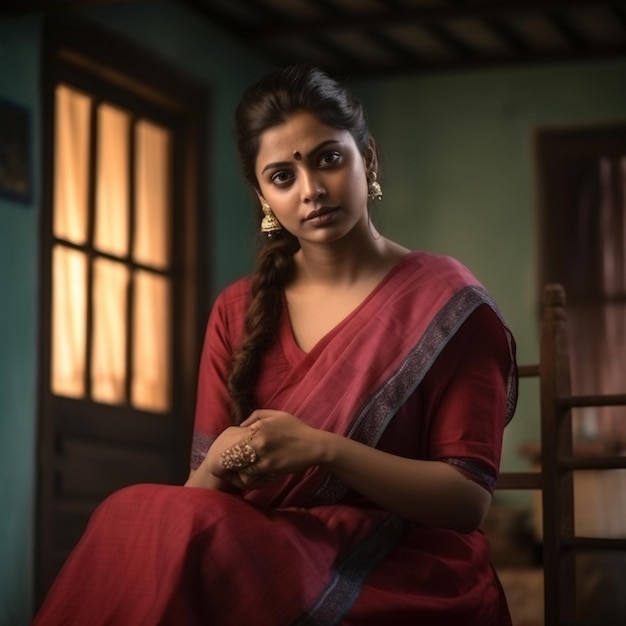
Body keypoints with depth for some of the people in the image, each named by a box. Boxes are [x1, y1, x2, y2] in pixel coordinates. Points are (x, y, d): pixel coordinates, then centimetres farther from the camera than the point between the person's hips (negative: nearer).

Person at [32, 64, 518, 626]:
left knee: (142, 521, -29)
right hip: (267, 564, 4)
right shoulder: (239, 312, 11)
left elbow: (470, 499, -7)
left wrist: (322, 449, -21)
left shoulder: (444, 301, -2)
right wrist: (220, 466, -17)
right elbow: (201, 497, 8)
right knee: (146, 520, -31)